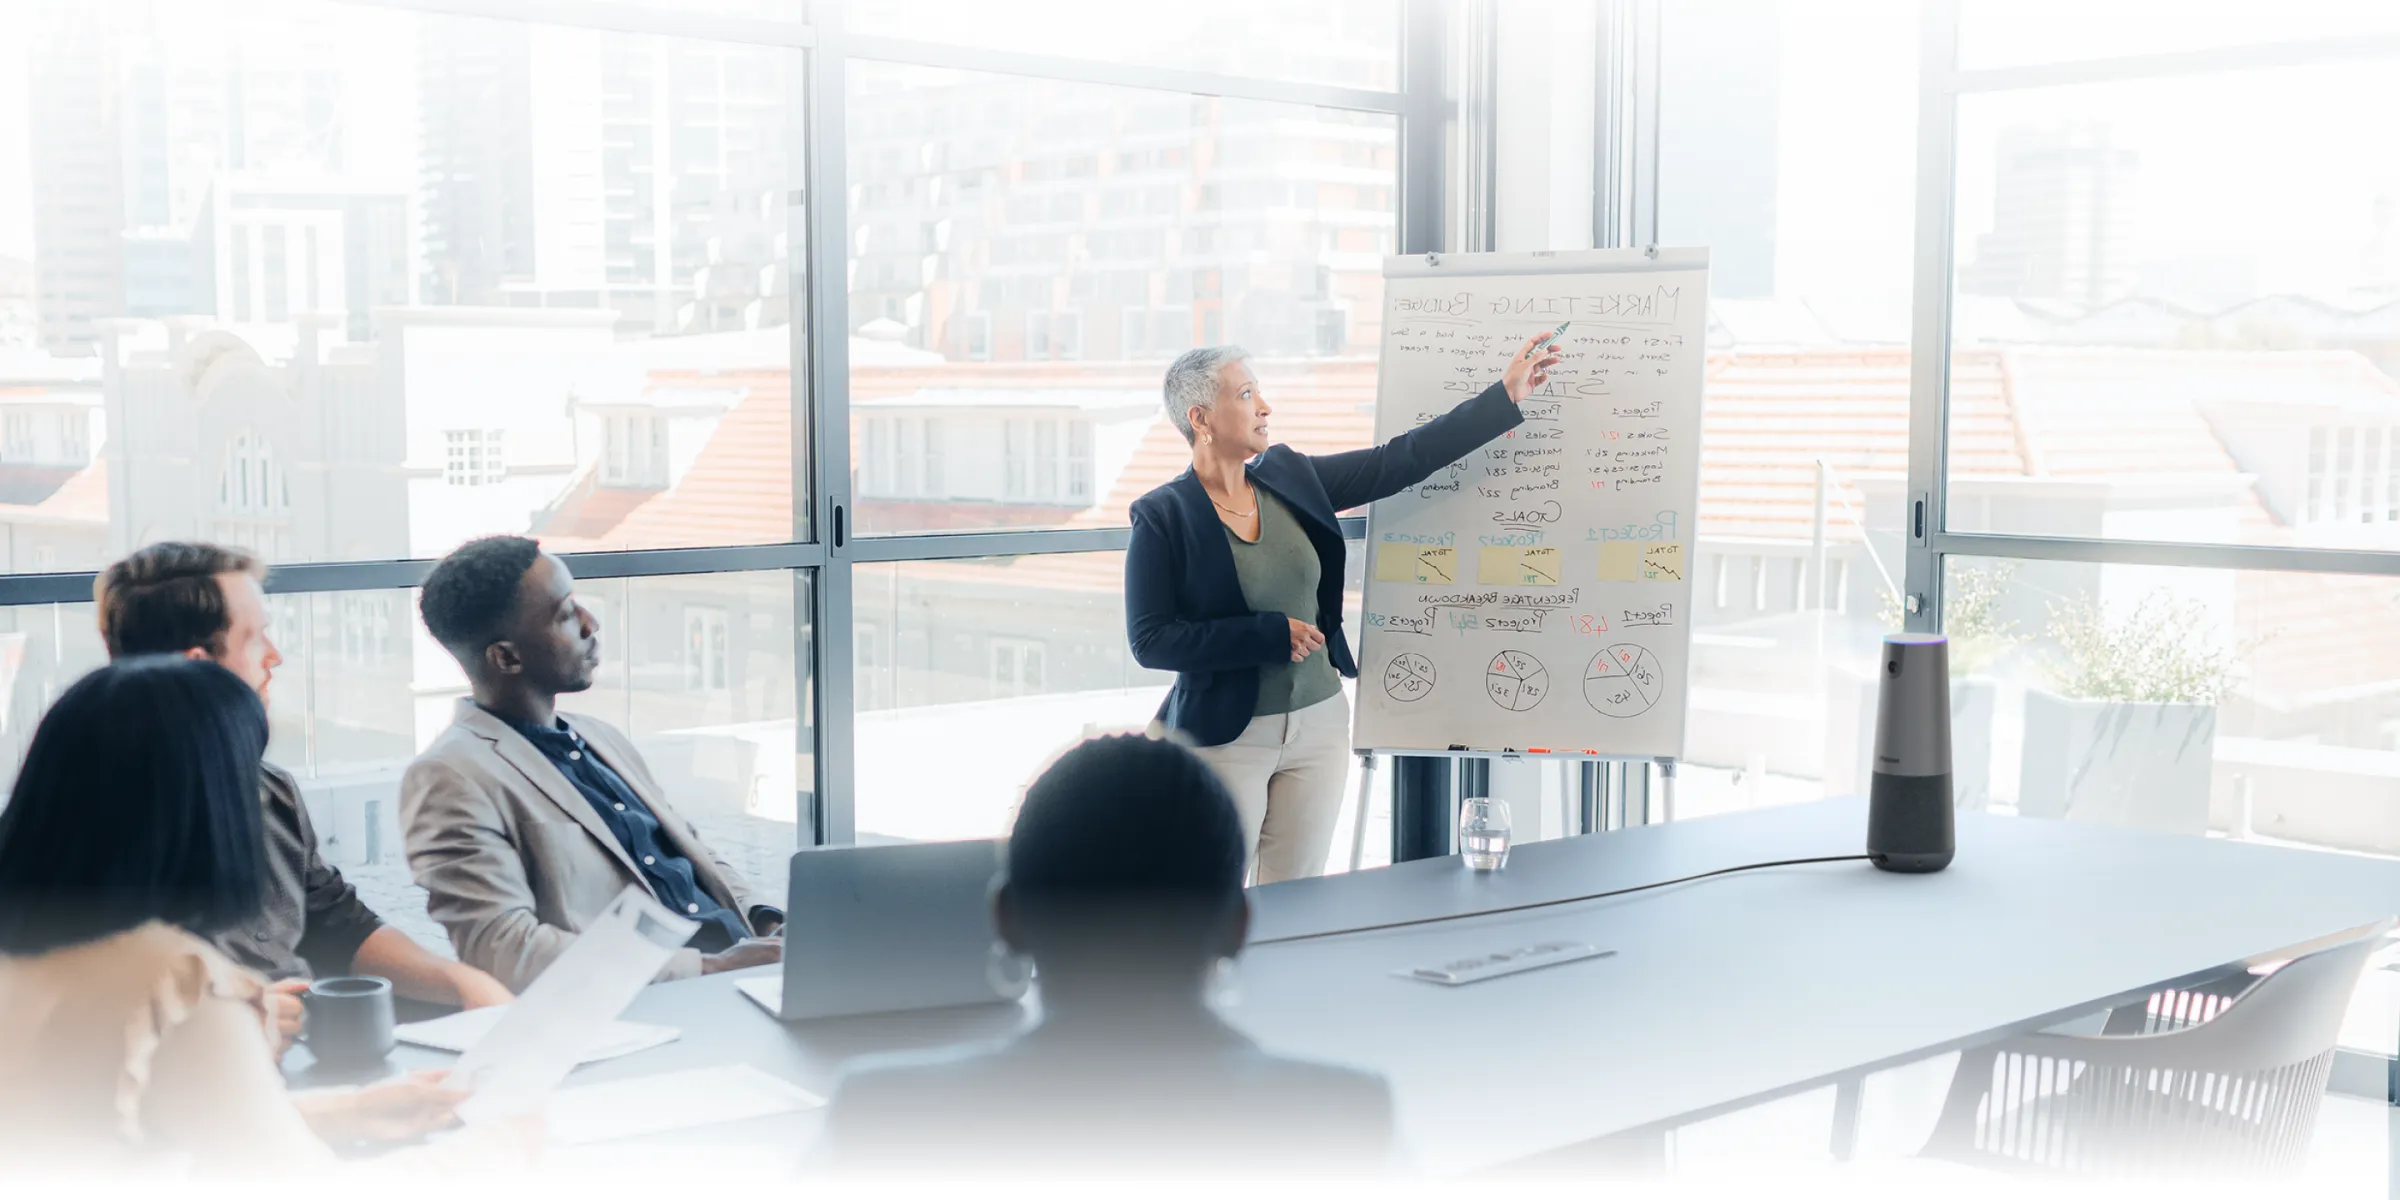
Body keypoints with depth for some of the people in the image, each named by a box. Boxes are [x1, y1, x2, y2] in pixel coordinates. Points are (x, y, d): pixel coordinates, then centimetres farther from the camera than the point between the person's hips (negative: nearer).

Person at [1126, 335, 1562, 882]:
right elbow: (1150, 640, -15)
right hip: (1227, 737, -5)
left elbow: (1398, 461, 5)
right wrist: (1272, 633, -17)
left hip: (1319, 725, 5)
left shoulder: (1289, 478, 3)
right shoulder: (1163, 516, -11)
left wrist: (1505, 396, 4)